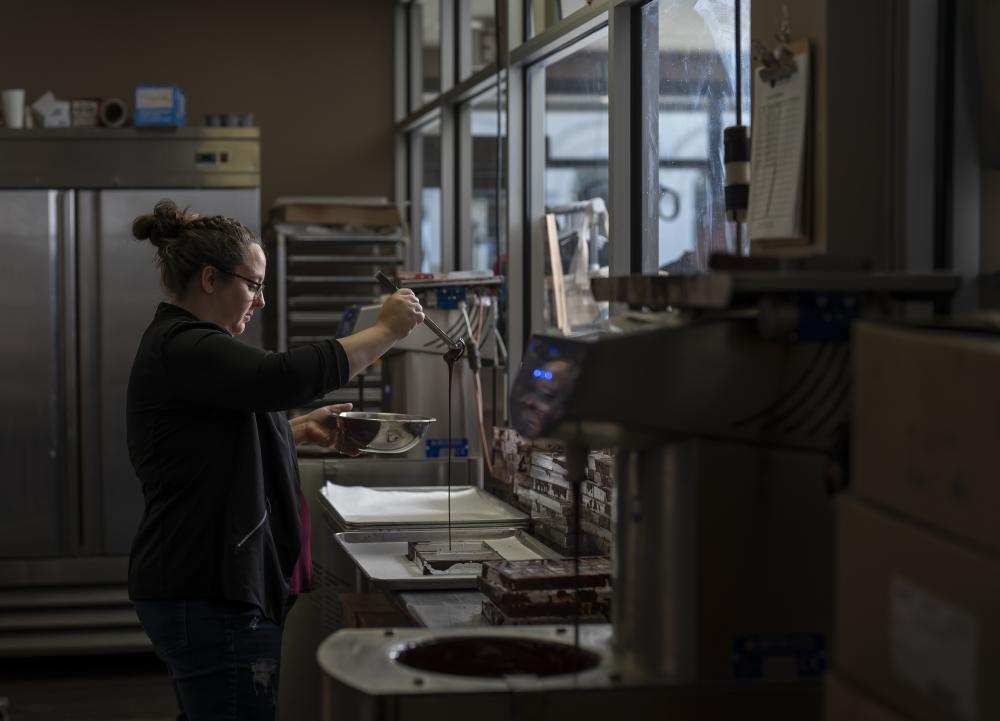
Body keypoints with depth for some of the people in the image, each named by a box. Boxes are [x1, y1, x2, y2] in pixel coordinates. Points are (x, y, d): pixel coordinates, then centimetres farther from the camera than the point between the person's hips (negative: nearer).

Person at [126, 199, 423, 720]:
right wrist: (385, 331, -21)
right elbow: (282, 377, -31)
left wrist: (303, 430, 13)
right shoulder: (184, 349, -16)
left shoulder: (176, 344, 19)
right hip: (208, 599, -11)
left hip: (199, 591, 11)